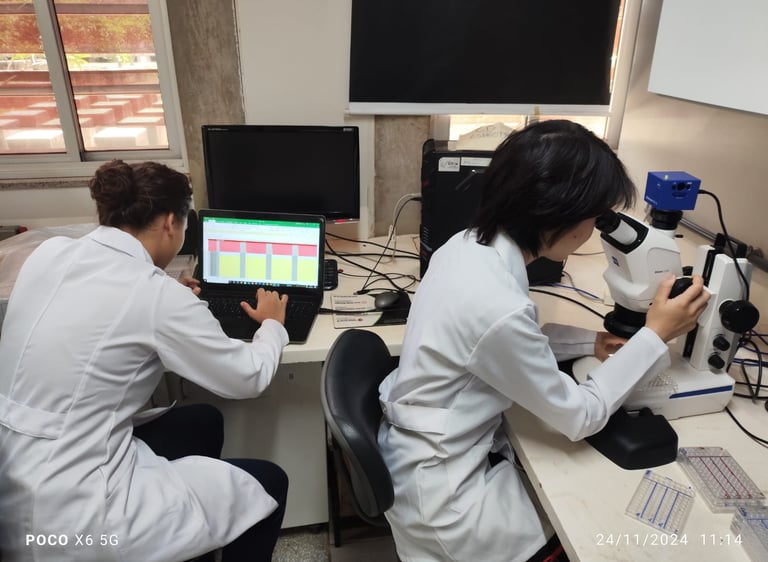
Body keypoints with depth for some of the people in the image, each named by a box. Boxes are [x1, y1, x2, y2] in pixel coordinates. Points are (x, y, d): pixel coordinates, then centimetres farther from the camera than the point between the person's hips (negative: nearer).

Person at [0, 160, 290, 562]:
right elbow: (248, 378, -7)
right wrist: (272, 325, 12)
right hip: (68, 518, -8)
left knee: (203, 422, 22)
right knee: (267, 484, 6)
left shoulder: (48, 253, 0)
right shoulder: (160, 296, -20)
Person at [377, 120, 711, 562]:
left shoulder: (470, 243, -8)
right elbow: (579, 417, -18)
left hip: (432, 443, 7)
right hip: (442, 485, -7)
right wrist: (655, 336, -12)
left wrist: (589, 342, 2)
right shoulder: (496, 306, -35)